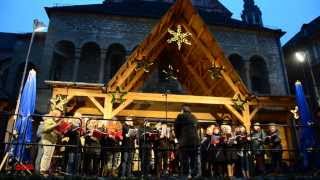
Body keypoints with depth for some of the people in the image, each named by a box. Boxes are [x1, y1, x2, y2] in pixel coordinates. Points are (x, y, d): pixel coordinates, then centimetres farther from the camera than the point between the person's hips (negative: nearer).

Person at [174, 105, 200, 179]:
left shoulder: (181, 116, 5)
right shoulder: (194, 117, 21)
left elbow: (176, 128, 6)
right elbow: (195, 128, 20)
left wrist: (179, 138, 19)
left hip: (185, 141, -5)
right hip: (195, 141, 6)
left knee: (184, 160, -4)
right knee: (193, 159, 10)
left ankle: (185, 175, -6)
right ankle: (193, 175, 10)